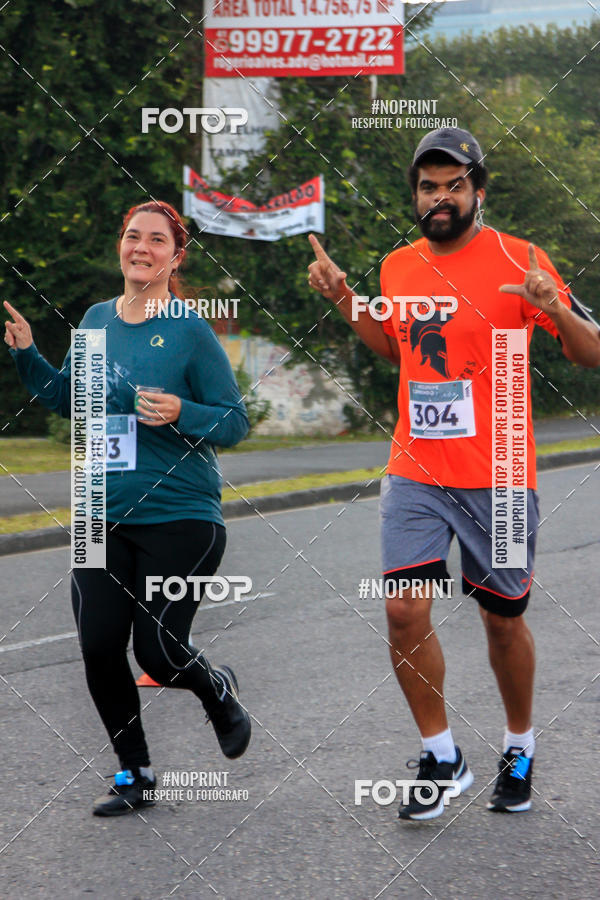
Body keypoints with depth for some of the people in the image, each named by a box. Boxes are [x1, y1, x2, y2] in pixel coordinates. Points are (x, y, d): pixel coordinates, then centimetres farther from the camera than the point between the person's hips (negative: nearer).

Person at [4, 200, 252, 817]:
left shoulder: (190, 330, -8)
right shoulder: (96, 320, 8)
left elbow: (235, 422, -7)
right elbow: (67, 399, 21)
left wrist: (181, 413, -25)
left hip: (179, 517, -5)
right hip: (103, 515, 5)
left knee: (158, 653, -6)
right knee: (99, 649, 0)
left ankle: (219, 692, 30)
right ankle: (133, 774, 19)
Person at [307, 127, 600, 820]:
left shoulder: (517, 261, -8)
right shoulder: (398, 267, 7)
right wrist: (343, 299, 13)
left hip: (496, 479, -3)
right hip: (414, 473, 4)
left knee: (502, 618, 9)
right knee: (404, 610, -8)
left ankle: (519, 749, 31)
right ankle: (441, 760, 7)